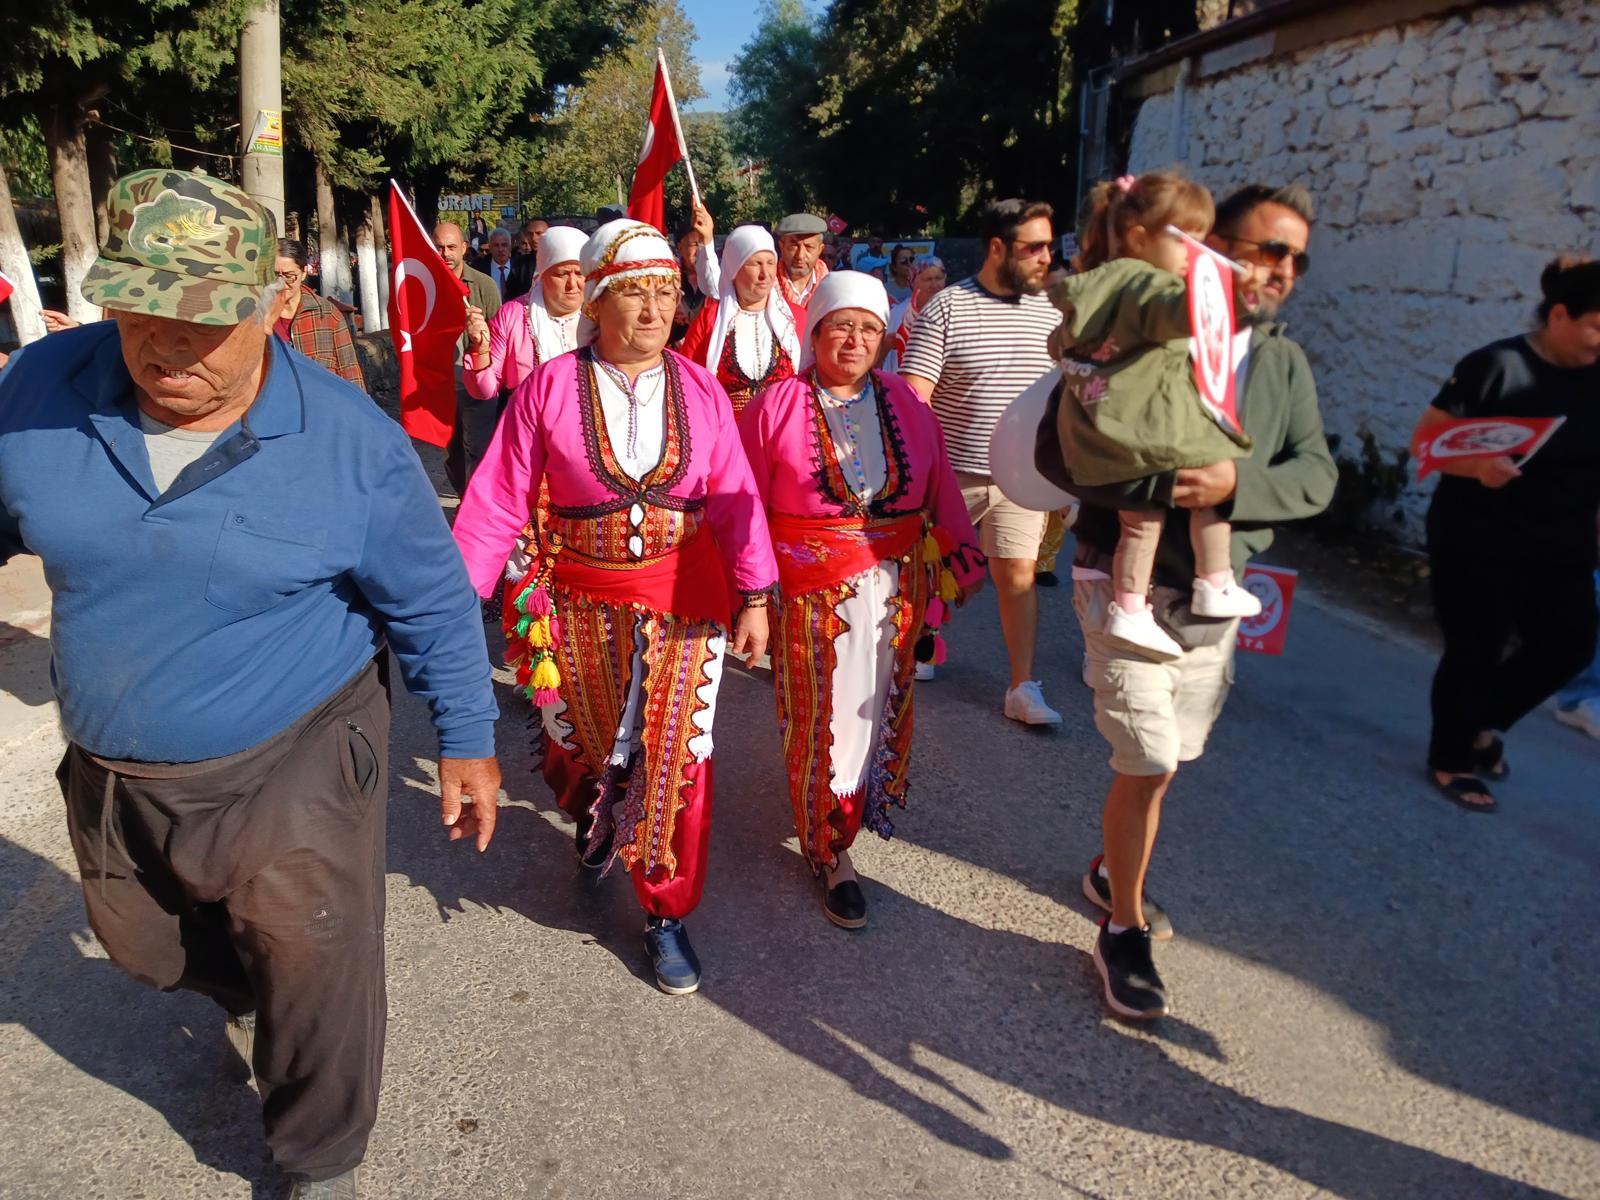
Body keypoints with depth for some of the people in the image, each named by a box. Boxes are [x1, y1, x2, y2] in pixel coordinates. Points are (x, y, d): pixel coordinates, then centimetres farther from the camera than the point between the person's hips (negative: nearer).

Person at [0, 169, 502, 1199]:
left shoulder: (353, 441, -20)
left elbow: (433, 604, -9)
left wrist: (468, 738, -4)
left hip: (291, 768, -4)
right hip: (110, 772, 5)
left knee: (311, 981, 8)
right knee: (144, 947, 29)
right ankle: (244, 992, 64)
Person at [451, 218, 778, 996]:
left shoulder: (699, 388, -2)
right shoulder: (549, 388, -8)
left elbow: (735, 500, -3)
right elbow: (498, 502, -9)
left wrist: (754, 597, -6)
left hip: (686, 605, 1)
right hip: (583, 606, 0)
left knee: (675, 756, 4)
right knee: (588, 745, 17)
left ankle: (666, 913, 23)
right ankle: (595, 815, 55)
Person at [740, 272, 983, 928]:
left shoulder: (906, 405, 6)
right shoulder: (775, 408, -4)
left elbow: (941, 491, 8)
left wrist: (957, 562, 5)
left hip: (897, 585, 4)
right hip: (812, 589, -3)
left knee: (881, 702, 16)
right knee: (823, 714, 3)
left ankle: (871, 796, 43)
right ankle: (830, 848, 19)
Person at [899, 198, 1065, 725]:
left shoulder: (1052, 311, 6)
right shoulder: (945, 309, -8)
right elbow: (913, 398, -12)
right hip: (951, 472, -2)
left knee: (1018, 574, 3)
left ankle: (1023, 688, 12)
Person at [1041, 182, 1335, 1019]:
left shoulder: (1286, 364, 8)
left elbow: (1316, 477, -1)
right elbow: (1057, 450, -16)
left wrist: (1234, 485, -20)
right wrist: (1161, 487, -27)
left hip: (1216, 596, 6)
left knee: (1160, 761, 16)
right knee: (1149, 764, -5)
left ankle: (1113, 872, 40)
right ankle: (1124, 930, 15)